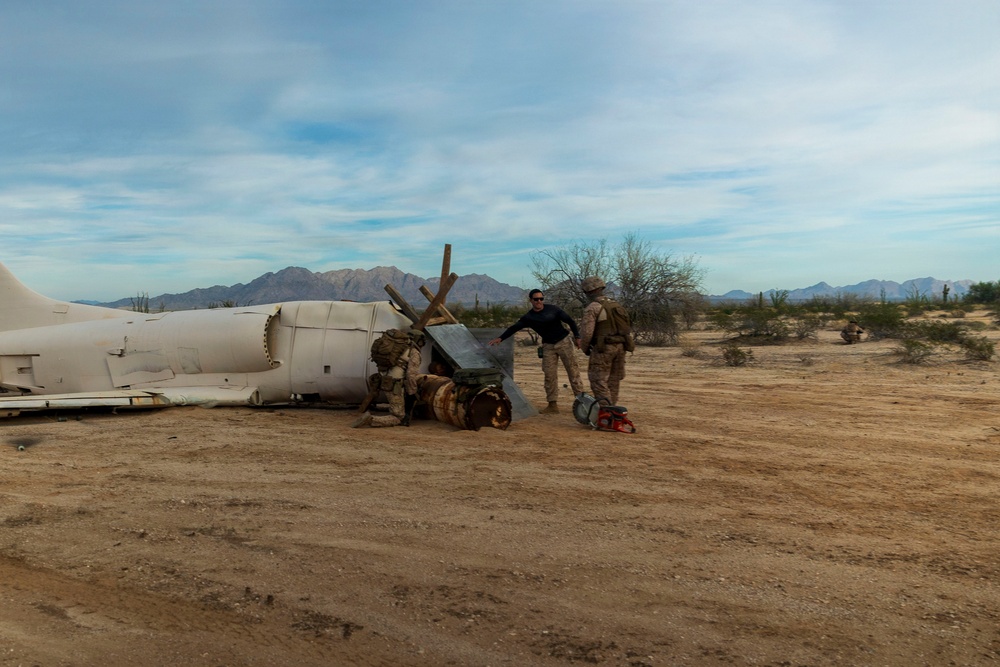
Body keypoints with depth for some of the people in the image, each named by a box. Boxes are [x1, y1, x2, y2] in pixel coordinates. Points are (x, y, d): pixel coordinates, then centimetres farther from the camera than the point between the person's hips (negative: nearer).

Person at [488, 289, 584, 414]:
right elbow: (513, 328, -5)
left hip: (564, 342, -3)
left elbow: (569, 321, -3)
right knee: (549, 375, -1)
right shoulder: (528, 317, -2)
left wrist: (577, 336, -10)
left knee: (573, 371, -1)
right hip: (548, 346, 3)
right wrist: (500, 338, -17)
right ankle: (553, 405, 4)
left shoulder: (553, 309, -8)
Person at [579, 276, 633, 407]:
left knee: (598, 380, -2)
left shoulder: (592, 308, -11)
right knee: (614, 380, 14)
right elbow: (628, 327, 15)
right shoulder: (616, 304, 12)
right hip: (620, 347, 7)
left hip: (603, 348, -7)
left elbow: (586, 331, -16)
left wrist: (585, 347, 1)